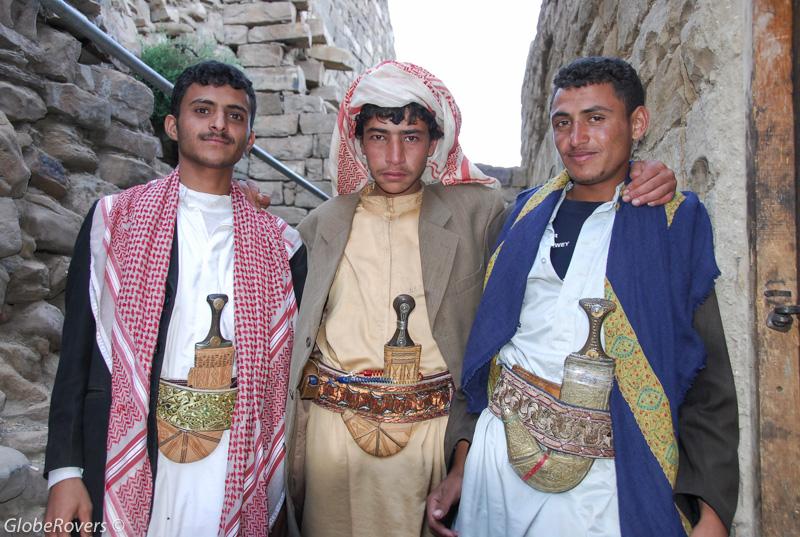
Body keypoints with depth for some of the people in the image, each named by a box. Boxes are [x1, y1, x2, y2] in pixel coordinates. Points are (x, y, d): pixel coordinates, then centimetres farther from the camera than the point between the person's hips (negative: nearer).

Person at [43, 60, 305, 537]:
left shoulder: (279, 244, 3)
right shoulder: (114, 219, 2)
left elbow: (287, 370, 6)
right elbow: (78, 350, 0)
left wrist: (282, 492, 6)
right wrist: (65, 470, -4)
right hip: (127, 476, 0)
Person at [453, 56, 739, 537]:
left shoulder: (675, 222, 0)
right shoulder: (528, 213, 7)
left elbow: (707, 380, -2)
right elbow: (484, 332, 10)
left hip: (609, 473, -2)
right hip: (501, 446, 3)